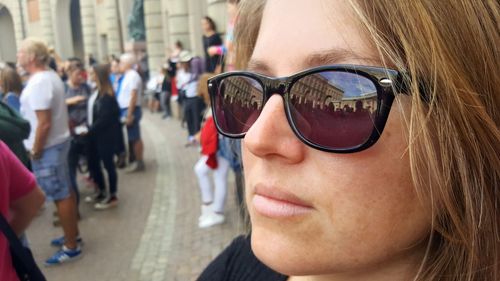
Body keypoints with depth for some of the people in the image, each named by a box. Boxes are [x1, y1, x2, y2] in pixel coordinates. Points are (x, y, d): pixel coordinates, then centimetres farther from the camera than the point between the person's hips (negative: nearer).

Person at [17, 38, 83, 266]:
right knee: (66, 192, 17)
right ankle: (72, 235, 31)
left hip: (47, 147, -10)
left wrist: (35, 151, -14)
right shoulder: (51, 76, 9)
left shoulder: (38, 83, -22)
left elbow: (44, 123, -25)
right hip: (58, 141, 10)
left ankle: (71, 247, 9)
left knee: (60, 196, -1)